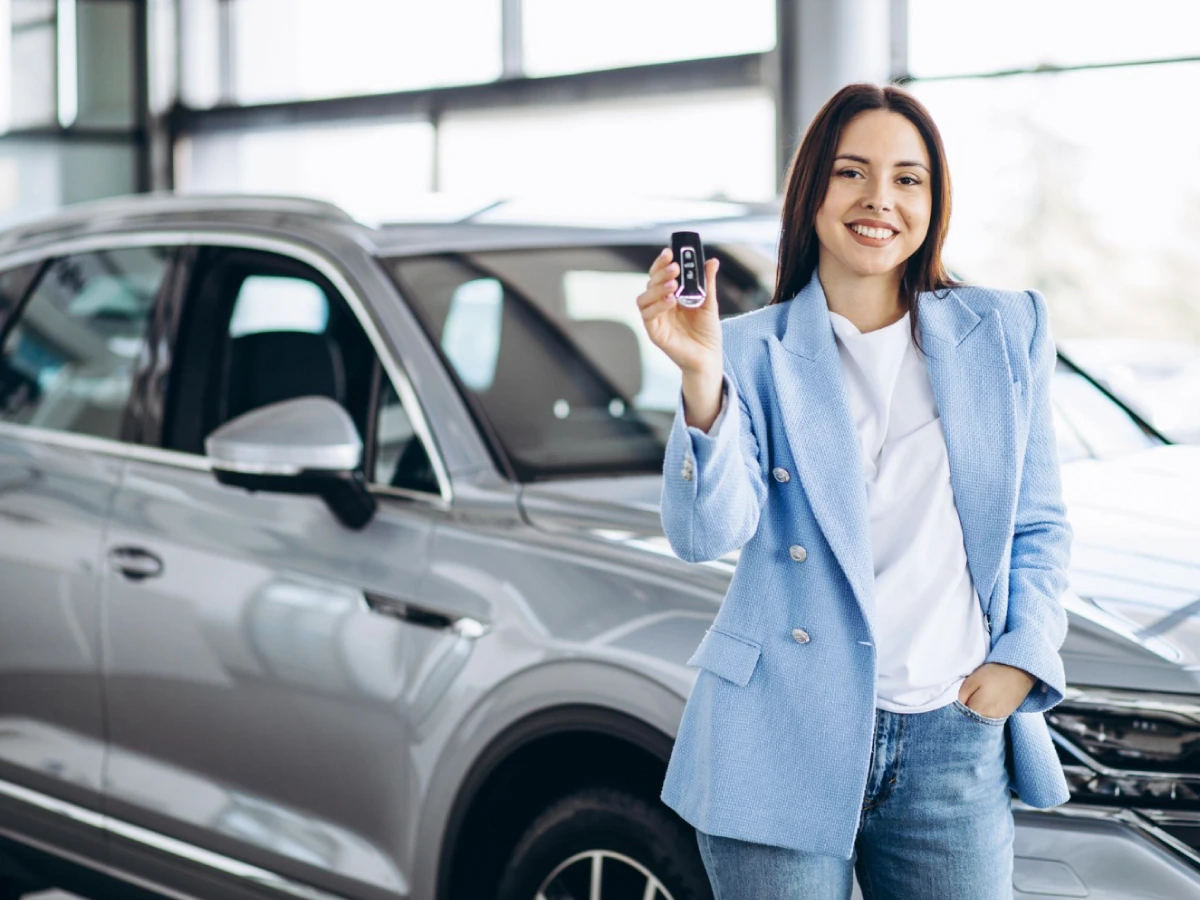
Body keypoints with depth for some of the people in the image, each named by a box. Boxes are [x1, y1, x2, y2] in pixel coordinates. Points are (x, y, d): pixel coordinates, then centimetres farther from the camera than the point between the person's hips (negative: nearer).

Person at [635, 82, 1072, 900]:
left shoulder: (1007, 333, 8)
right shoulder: (753, 352, 1)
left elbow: (1040, 525, 14)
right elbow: (707, 534, -12)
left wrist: (1022, 655, 0)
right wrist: (701, 380, -25)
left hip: (955, 744, 2)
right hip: (783, 741, -2)